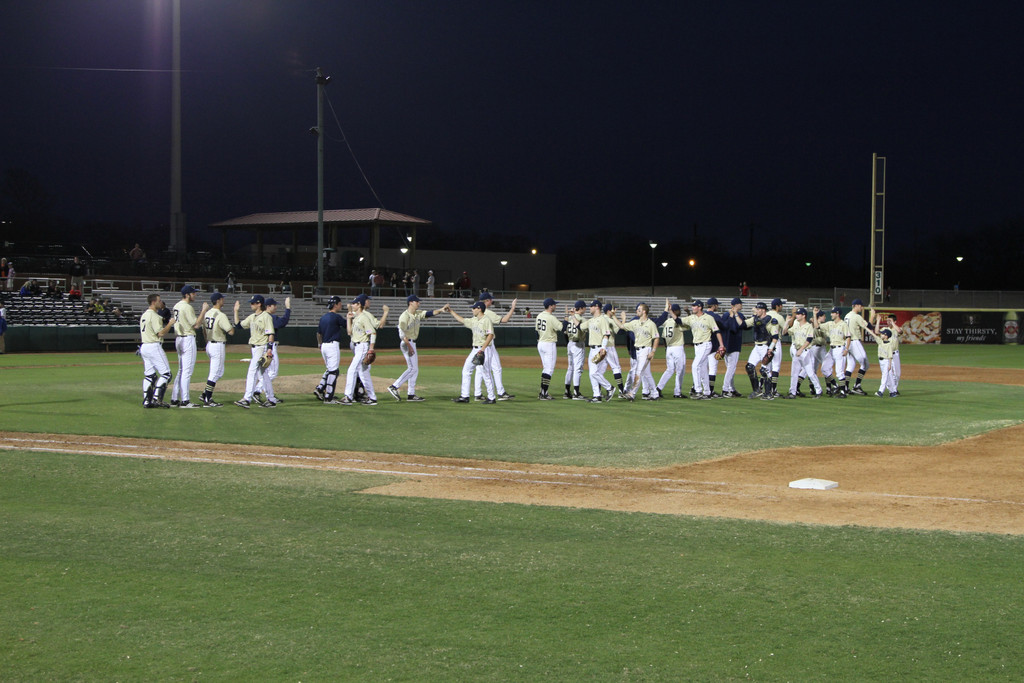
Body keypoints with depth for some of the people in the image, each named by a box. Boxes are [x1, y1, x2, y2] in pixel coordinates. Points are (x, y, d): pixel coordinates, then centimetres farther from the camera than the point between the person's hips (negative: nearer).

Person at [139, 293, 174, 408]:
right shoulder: (154, 316, -13)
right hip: (154, 346, -10)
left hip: (144, 346, 10)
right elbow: (160, 333, -19)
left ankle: (146, 401, 9)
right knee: (165, 373, -5)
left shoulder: (144, 315, 16)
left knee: (149, 375, 12)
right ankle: (157, 399, -12)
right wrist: (170, 324, -8)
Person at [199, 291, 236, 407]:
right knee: (215, 373, -3)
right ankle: (207, 400, -3)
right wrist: (231, 325, 0)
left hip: (209, 344, 9)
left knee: (219, 372, 20)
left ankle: (205, 394, 17)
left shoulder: (207, 314, 8)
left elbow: (204, 331, 16)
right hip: (218, 345, -9)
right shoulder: (221, 315, -18)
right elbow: (231, 331, -20)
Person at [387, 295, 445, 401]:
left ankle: (411, 394, 12)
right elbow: (402, 333, -19)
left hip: (412, 343, 9)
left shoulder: (418, 314, 10)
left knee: (414, 369, 9)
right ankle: (394, 387, -11)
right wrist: (409, 347, -22)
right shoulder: (405, 316, -15)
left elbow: (429, 314, 2)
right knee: (413, 368, -12)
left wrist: (440, 310, -15)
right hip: (406, 343, -9)